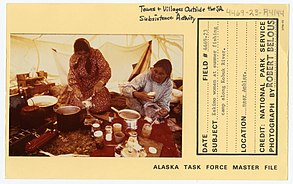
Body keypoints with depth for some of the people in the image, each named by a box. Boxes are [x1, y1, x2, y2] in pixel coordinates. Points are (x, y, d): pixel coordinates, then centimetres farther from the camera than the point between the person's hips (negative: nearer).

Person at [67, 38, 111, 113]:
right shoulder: (73, 59, -11)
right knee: (78, 104, -21)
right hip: (82, 86, 2)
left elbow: (106, 70, -21)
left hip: (96, 84, -2)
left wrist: (100, 83, -39)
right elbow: (72, 76, -10)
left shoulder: (96, 54, -18)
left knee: (101, 104, -24)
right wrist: (76, 88, -32)